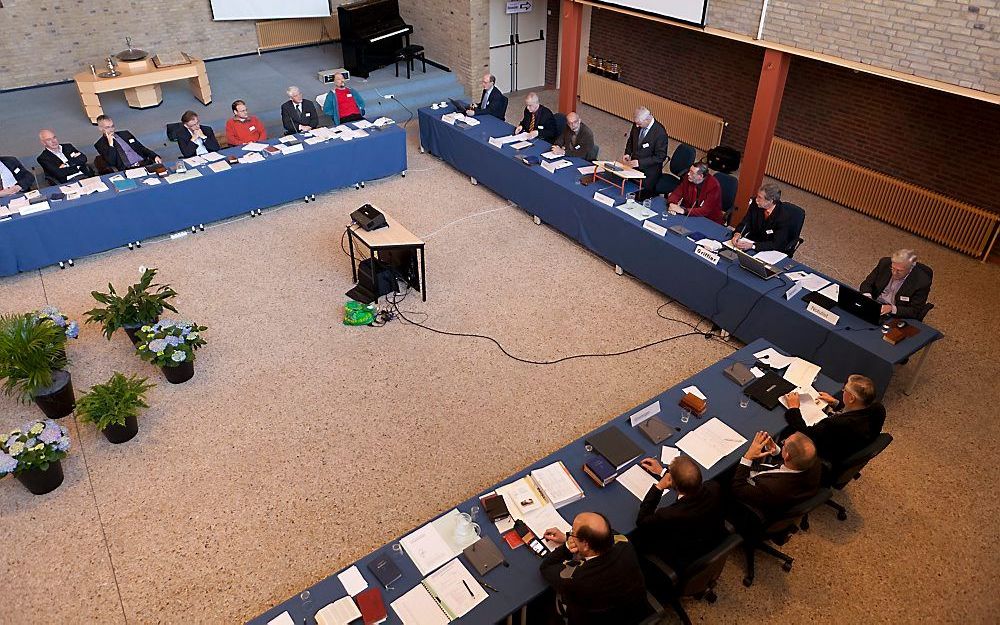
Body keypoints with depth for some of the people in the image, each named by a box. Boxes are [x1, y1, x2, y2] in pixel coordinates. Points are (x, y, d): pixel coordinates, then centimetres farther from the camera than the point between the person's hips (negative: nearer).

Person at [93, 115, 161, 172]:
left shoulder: (125, 134, 22)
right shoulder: (100, 144, 8)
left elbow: (141, 148, 21)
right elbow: (111, 163, -5)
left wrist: (155, 156, 3)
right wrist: (110, 144, -9)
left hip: (145, 163, 5)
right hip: (127, 170, -5)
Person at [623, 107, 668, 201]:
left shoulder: (660, 133, -22)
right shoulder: (637, 126, -4)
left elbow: (660, 157, -20)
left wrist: (640, 162, -25)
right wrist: (627, 153, -3)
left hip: (649, 173, -6)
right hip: (634, 166, 6)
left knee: (644, 198, 3)